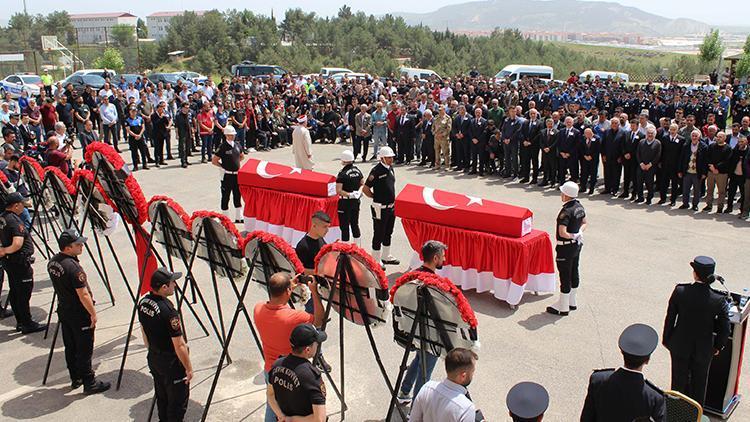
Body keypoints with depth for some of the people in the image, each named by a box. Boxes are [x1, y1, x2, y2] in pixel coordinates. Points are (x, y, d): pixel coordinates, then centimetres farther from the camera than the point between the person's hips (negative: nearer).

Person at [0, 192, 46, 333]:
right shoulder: (15, 220, -19)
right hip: (20, 262, -10)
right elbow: (18, 244, -27)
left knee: (14, 292, 14)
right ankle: (28, 324, 3)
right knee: (24, 293, -3)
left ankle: (20, 322, 23)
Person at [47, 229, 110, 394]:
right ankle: (89, 383, 11)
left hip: (63, 311, 9)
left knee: (70, 347, 19)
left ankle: (75, 379, 32)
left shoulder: (52, 262, 1)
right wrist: (93, 313, -13)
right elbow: (83, 295, -23)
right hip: (79, 315, -9)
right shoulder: (73, 267, -27)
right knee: (84, 350, 2)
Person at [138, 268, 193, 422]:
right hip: (171, 364, -8)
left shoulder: (142, 302, -6)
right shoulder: (168, 312, -30)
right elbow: (179, 346, -23)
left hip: (153, 359, 8)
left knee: (161, 397, 23)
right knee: (177, 401, 9)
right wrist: (189, 368, -11)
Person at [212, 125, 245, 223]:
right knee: (225, 197, 5)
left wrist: (237, 163, 9)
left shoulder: (237, 145, 5)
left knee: (238, 197, 13)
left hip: (237, 174, 6)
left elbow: (242, 156, 23)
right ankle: (226, 218, 14)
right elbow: (214, 161, -10)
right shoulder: (223, 147, -12)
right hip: (227, 175, -6)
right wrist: (223, 166, -8)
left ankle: (239, 217, 23)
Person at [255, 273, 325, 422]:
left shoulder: (258, 309, -16)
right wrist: (314, 292, -18)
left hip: (270, 369, 5)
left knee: (272, 407, 26)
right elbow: (319, 320, -16)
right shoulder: (294, 317, -32)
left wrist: (288, 286, 2)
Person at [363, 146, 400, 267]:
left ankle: (386, 257, 33)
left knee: (388, 233, 19)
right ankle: (376, 260, 14)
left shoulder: (391, 168, 6)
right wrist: (376, 197, -5)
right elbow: (365, 189, -18)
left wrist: (392, 198, 14)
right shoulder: (376, 171, -18)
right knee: (378, 234, 2)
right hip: (380, 208, -8)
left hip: (391, 207, 8)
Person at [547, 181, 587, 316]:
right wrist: (579, 233, -1)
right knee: (574, 273, 19)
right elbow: (584, 223, 15)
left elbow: (562, 233, -30)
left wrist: (573, 236, -14)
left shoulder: (566, 211, -25)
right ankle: (572, 302, 34)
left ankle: (563, 307, 14)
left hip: (566, 247, -9)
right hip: (577, 245, 9)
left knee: (565, 276, 2)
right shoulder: (579, 206, 2)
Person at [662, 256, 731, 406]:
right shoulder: (719, 299, -22)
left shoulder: (680, 291, -22)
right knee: (699, 383, 22)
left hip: (680, 346, 0)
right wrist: (718, 346, 6)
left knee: (679, 380, 21)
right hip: (704, 349, 0)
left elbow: (670, 318, -11)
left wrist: (666, 339, 5)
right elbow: (725, 328, -13)